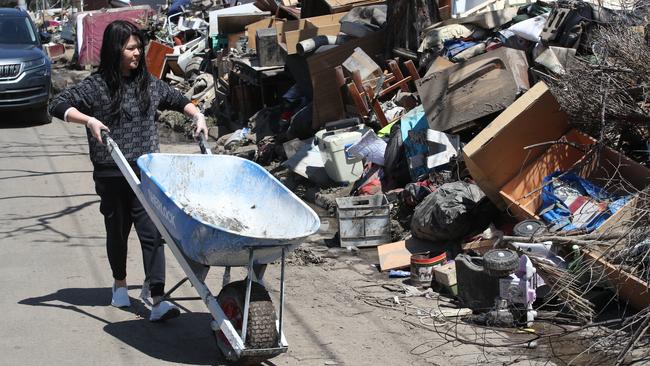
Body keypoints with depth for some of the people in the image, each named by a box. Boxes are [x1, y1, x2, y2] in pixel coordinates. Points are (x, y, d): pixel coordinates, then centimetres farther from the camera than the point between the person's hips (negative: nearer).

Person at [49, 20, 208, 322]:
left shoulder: (148, 83, 8)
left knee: (152, 232, -8)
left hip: (146, 172, 2)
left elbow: (177, 100, 24)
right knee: (117, 230, 15)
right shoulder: (97, 86, -6)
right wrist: (89, 120, -22)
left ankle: (157, 300, -12)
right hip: (111, 175, -2)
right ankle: (119, 283, 40)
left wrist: (197, 116, 9)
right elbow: (58, 105, -9)